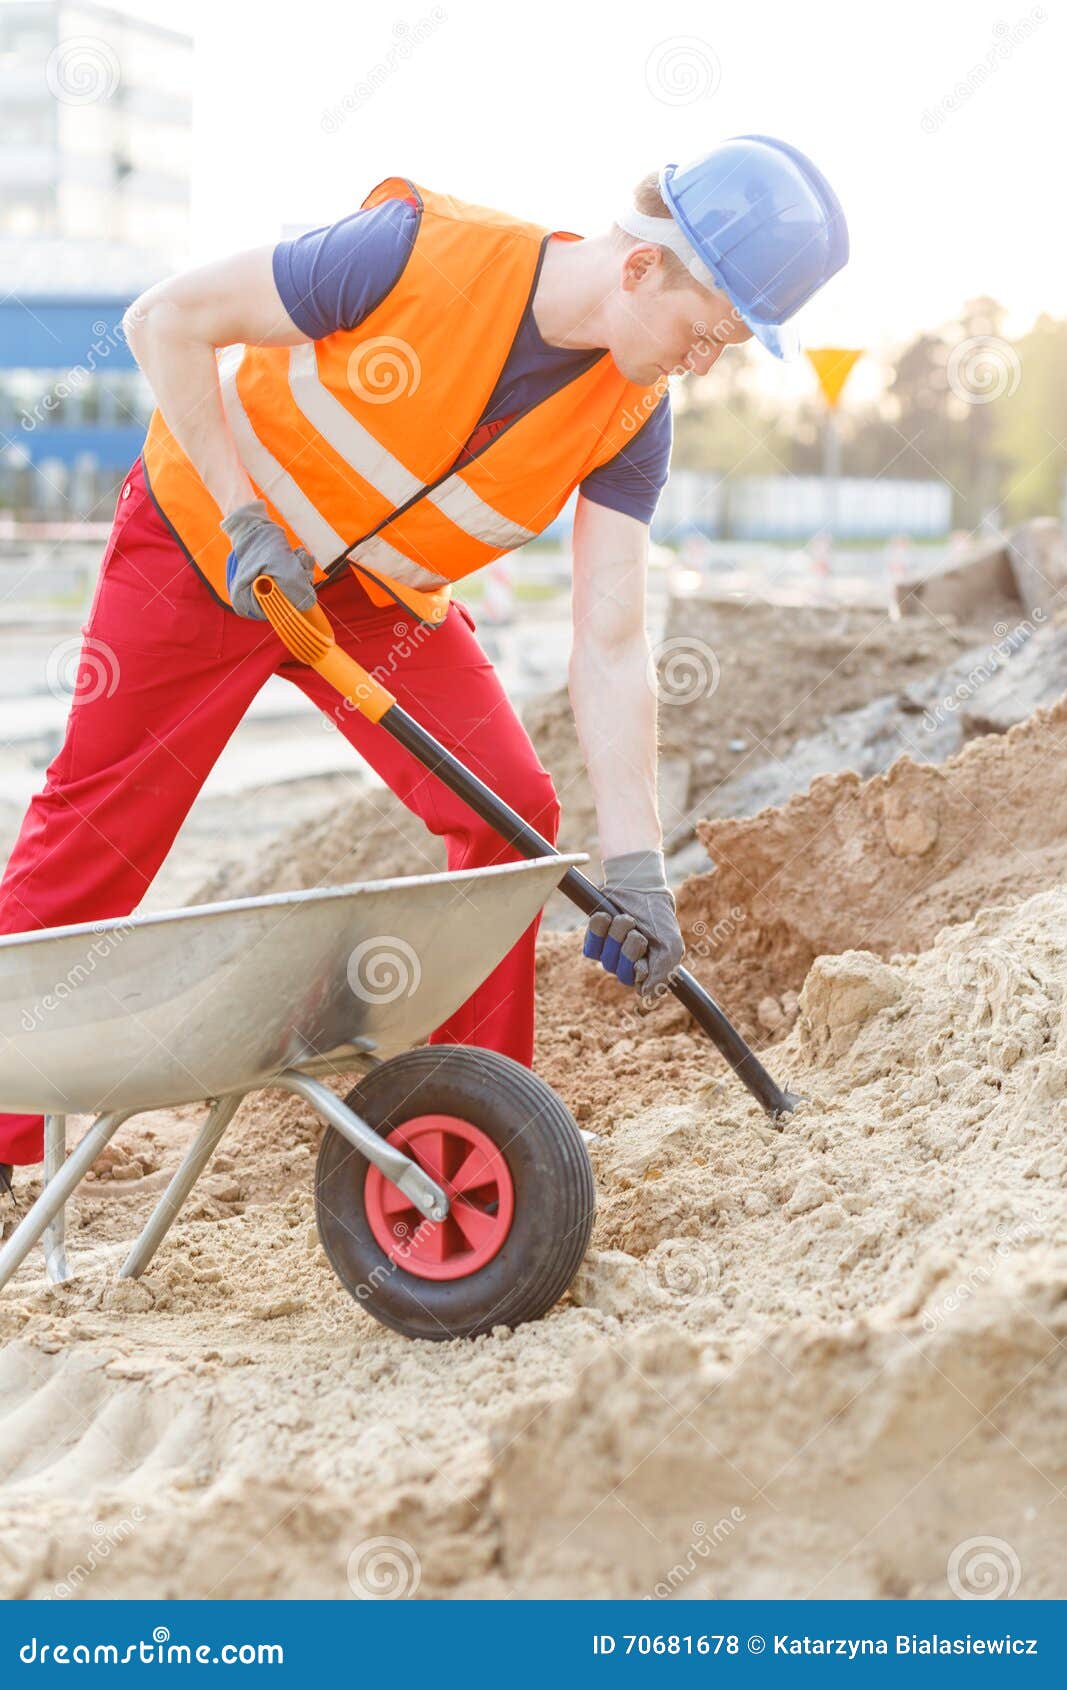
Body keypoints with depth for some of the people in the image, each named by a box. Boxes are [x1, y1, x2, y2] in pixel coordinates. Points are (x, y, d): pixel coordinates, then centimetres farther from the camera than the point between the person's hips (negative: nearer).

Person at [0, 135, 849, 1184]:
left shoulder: (629, 417, -17)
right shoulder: (423, 252, -32)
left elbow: (610, 646, -17)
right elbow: (167, 319, -23)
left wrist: (635, 867, -24)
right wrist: (242, 518, -25)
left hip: (386, 593, 4)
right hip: (204, 542, -4)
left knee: (508, 808, -11)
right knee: (96, 832, 0)